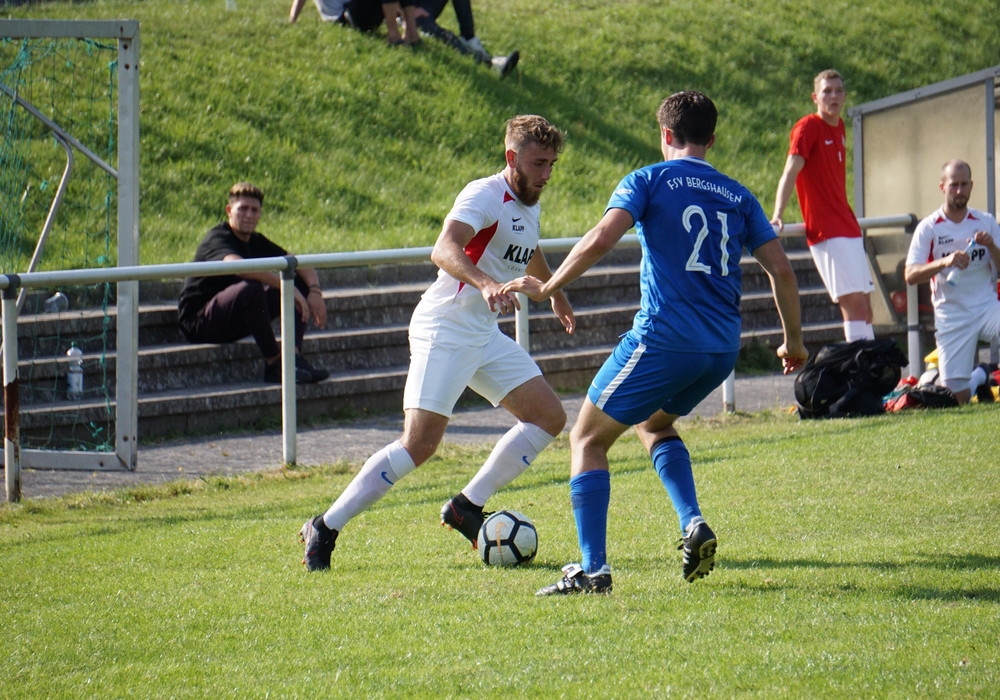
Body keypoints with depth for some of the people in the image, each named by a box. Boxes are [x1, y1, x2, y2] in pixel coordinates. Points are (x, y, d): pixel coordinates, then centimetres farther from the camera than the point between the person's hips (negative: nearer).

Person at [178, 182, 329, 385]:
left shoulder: (256, 242, 8)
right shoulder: (217, 239, -17)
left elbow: (300, 265, 8)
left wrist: (315, 291, -14)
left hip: (235, 322, 9)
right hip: (198, 321, -9)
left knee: (299, 281, 1)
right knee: (250, 288, -36)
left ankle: (294, 357, -14)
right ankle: (274, 365, -27)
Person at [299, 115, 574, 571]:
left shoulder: (529, 206, 12)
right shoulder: (485, 196, -17)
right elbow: (444, 250, -35)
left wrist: (555, 294, 52)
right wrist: (485, 284, -52)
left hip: (486, 335, 9)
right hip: (445, 328, -9)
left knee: (549, 417, 0)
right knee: (419, 443, -17)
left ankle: (468, 506, 3)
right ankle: (325, 528, -10)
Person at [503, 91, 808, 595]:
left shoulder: (648, 181, 1)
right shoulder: (737, 196, 14)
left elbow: (601, 239, -14)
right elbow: (780, 269, 9)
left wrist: (547, 289, -5)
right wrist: (793, 342, 20)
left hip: (662, 340, -6)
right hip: (723, 348, 6)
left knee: (588, 439, 8)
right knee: (653, 422, 32)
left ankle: (592, 568, -5)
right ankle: (693, 524, 10)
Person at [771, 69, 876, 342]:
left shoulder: (839, 126, 13)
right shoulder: (808, 127, -10)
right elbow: (790, 172, -21)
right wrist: (778, 215, -32)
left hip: (847, 226, 8)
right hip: (826, 230, -8)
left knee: (865, 302, 9)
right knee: (853, 300, -15)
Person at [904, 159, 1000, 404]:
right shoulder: (928, 228, -1)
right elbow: (910, 275, -10)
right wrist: (944, 262, -25)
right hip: (952, 317, -1)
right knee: (958, 397, -5)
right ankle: (979, 378, 31)